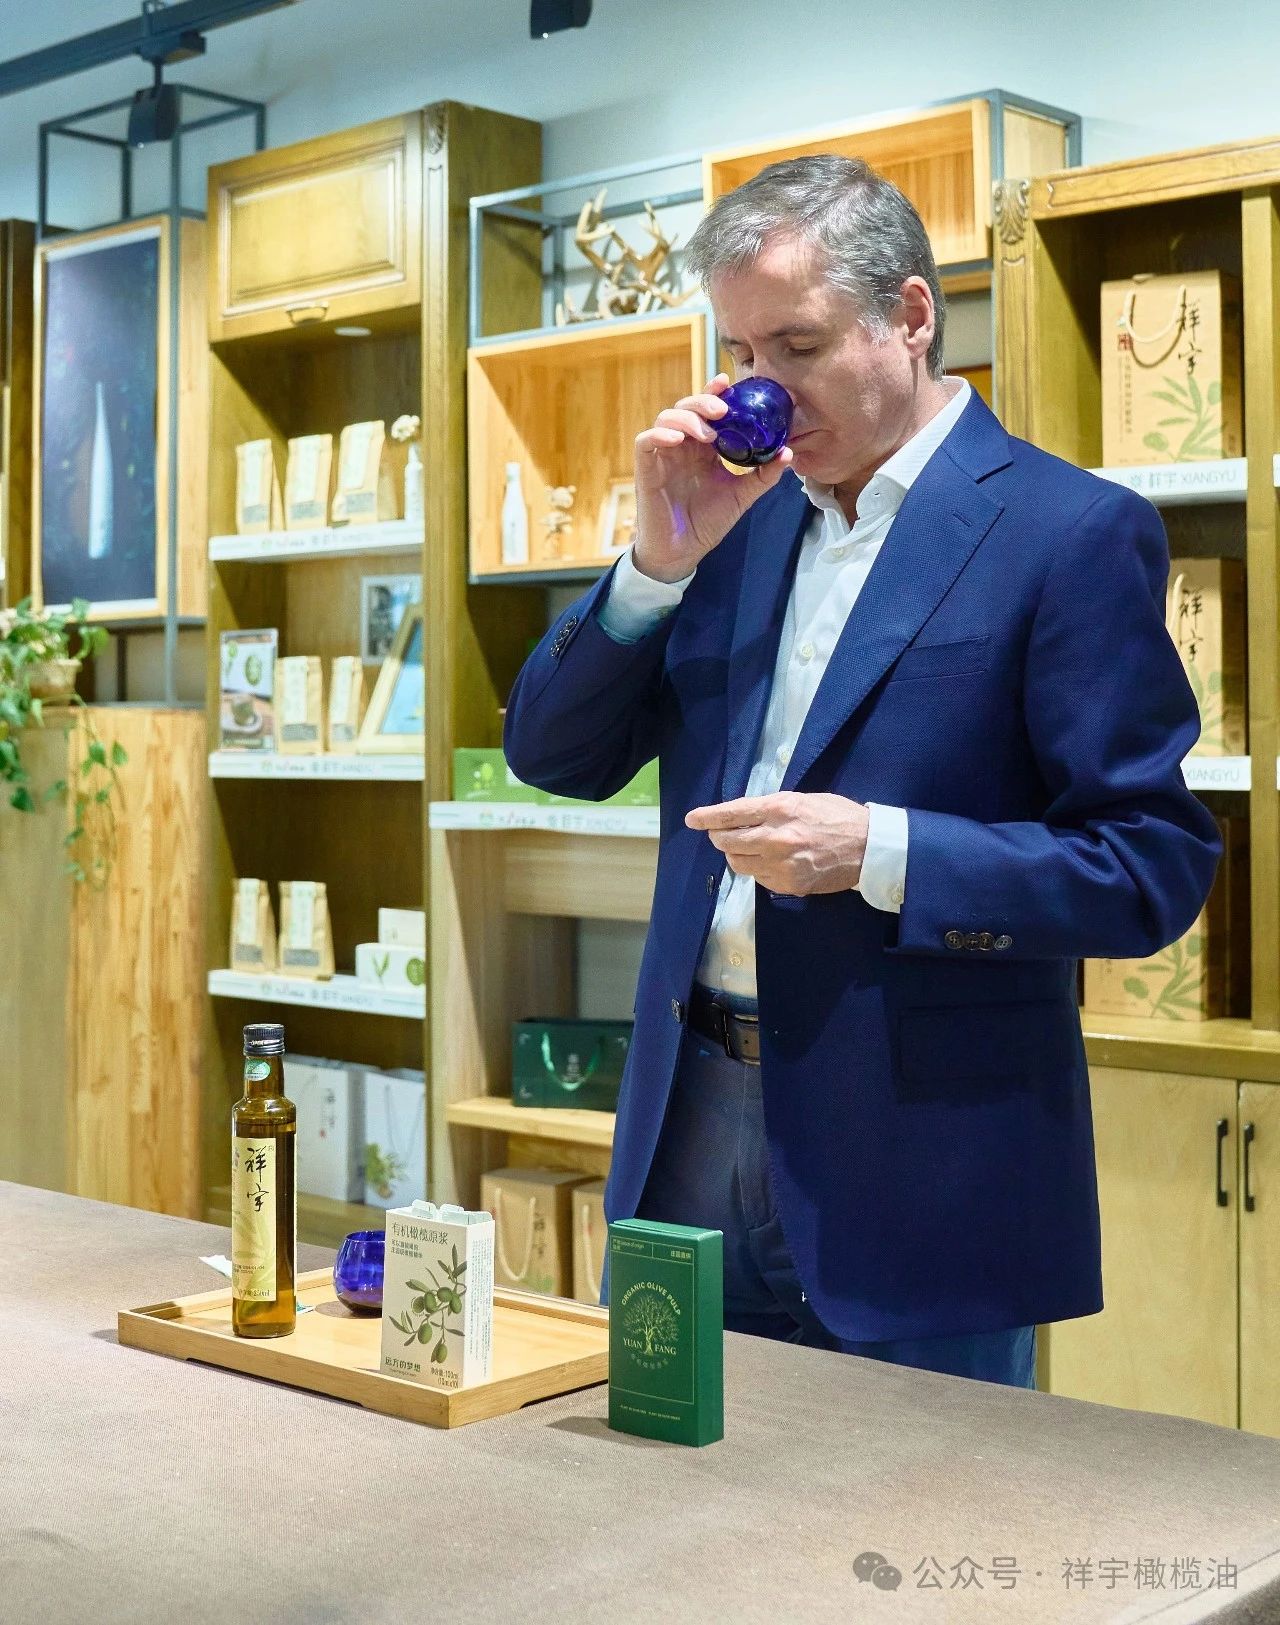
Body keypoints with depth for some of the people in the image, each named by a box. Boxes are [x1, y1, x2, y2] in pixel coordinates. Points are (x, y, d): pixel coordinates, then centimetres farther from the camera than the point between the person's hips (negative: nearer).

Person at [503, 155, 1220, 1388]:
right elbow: (554, 756, 8)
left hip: (917, 1167, -5)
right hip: (691, 1130, 6)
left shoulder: (1073, 533, -9)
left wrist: (881, 852, -23)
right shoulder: (739, 514, 9)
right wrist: (662, 556, -6)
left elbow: (1155, 870, -11)